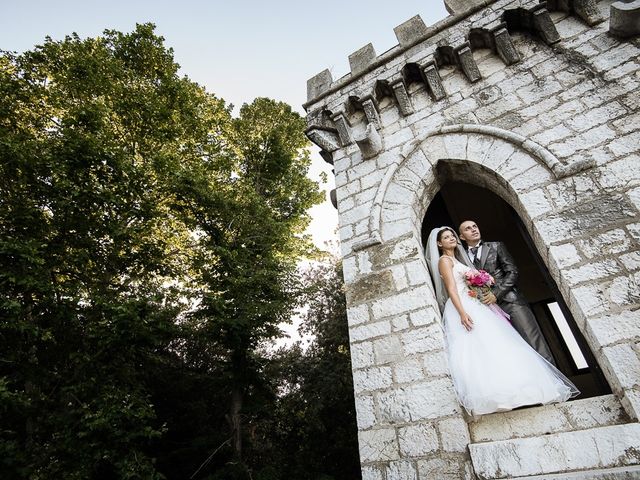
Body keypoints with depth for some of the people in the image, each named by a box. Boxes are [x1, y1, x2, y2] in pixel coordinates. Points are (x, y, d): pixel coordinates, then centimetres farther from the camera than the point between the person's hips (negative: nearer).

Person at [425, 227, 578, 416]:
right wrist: (462, 313, -26)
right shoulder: (444, 260, 0)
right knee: (475, 347, -21)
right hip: (462, 308, -9)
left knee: (490, 344, -3)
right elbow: (451, 289, -14)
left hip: (474, 305, 9)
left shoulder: (458, 259, 27)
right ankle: (488, 394, -25)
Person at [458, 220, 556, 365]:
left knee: (536, 345, -9)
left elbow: (512, 272, 2)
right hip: (488, 308, 1)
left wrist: (496, 294, -11)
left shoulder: (496, 246, 11)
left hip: (510, 302, 0)